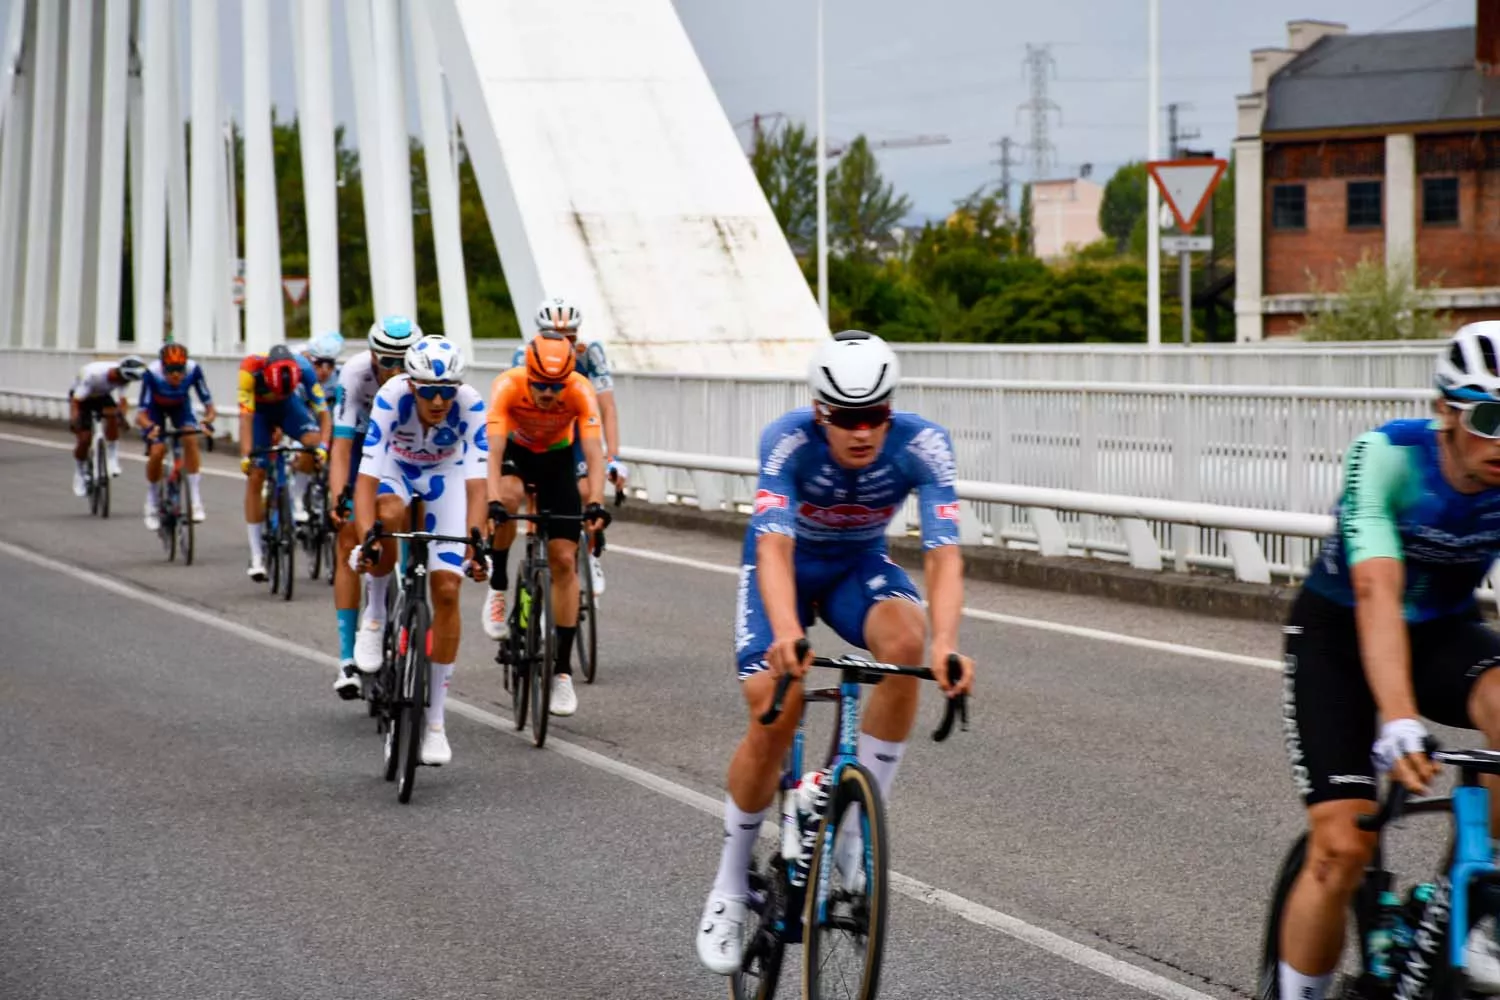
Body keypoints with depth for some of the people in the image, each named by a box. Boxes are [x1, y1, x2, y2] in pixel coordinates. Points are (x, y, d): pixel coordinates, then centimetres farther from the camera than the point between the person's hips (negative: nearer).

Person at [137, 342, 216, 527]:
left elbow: (207, 402, -27)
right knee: (156, 451, -17)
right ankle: (152, 507, 7)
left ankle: (196, 503, -21)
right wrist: (150, 427, -57)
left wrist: (208, 419, -48)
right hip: (155, 407, -1)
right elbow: (141, 413, -36)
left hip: (180, 406, 1)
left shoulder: (193, 369, -34)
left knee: (191, 439, -25)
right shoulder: (152, 373, -38)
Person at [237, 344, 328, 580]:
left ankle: (293, 495, 1)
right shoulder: (251, 368, -38)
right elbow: (245, 416, -40)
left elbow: (322, 412, -30)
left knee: (314, 443, -28)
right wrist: (245, 455, -50)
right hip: (259, 409, -1)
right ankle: (257, 556, -2)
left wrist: (322, 446, -45)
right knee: (255, 476, -9)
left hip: (288, 406, 1)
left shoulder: (303, 368, -33)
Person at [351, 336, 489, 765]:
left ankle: (435, 721, 1)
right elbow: (367, 476, -40)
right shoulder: (391, 398, -36)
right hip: (395, 466, -1)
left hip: (445, 474, 1)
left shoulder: (471, 405, -33)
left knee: (446, 588, -9)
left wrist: (474, 544, -52)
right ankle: (376, 615, -9)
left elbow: (476, 481, -38)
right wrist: (366, 538, -53)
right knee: (388, 515, -39)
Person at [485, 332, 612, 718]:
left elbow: (593, 453, -36)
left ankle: (562, 670, -1)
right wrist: (492, 500, -55)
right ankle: (497, 588, -14)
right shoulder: (507, 386, -33)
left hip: (556, 458, 1)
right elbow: (493, 449, -40)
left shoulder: (580, 392, -30)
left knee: (564, 560, -7)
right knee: (509, 496, -38)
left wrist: (595, 503, -50)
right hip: (515, 451, -1)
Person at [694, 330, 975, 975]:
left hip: (859, 566, 2)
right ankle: (729, 888, 3)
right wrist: (786, 633, -62)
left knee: (906, 637, -32)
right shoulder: (788, 440, -32)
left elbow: (943, 553, -38)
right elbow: (774, 546, -44)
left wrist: (945, 643, -56)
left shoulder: (922, 445, -29)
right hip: (785, 566, -1)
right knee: (774, 715, -20)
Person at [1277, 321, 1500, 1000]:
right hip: (1339, 635, -3)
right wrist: (1398, 721, -53)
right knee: (1343, 847, -15)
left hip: (1443, 631, 3)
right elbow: (1378, 594, -39)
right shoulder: (1387, 457, -28)